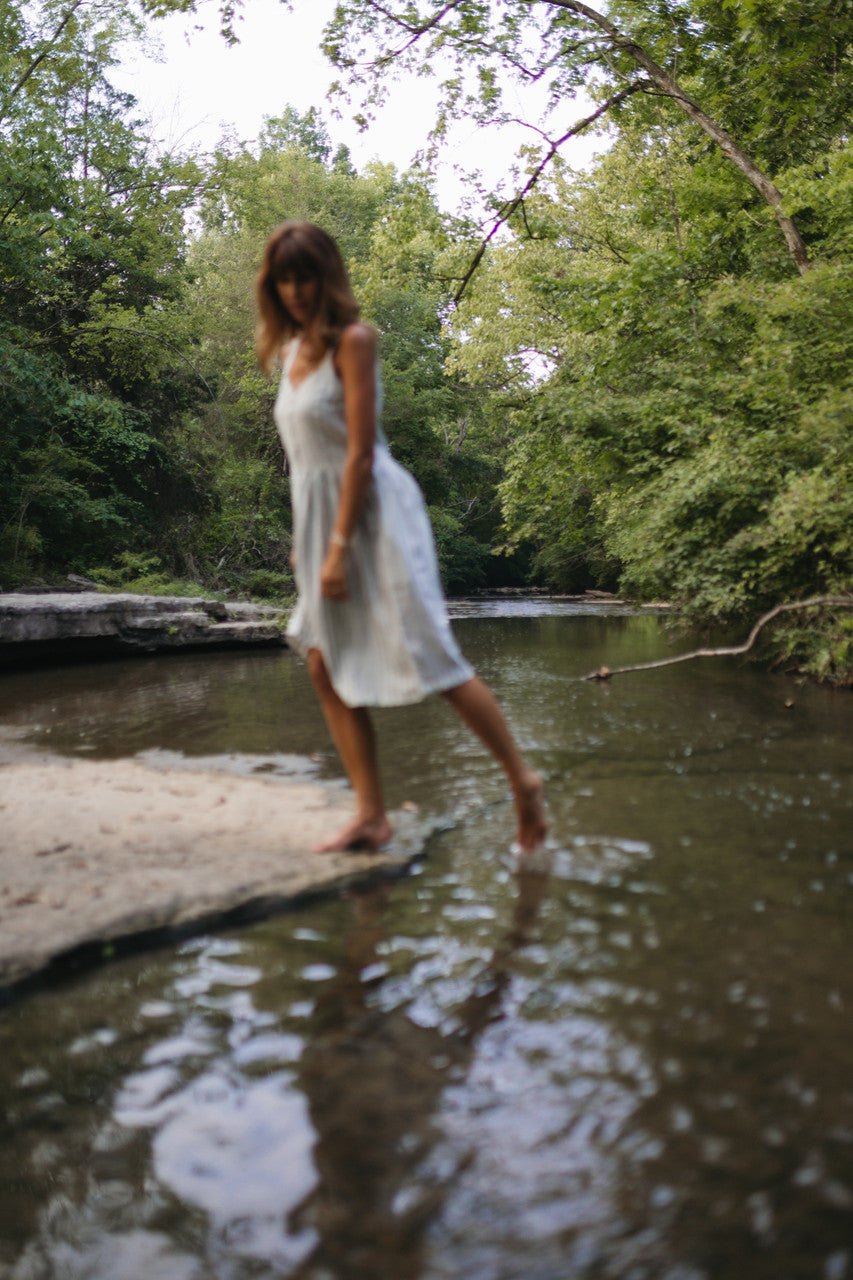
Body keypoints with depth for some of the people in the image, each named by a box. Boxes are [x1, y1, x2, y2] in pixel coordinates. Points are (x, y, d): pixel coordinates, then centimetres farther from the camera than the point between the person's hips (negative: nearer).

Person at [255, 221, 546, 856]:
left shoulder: (352, 340, -8)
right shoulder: (293, 350, 15)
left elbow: (360, 452, -14)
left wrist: (340, 546, -18)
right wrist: (306, 540, 16)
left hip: (374, 515, -8)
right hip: (320, 517, 8)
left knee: (431, 659, -8)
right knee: (327, 665, 2)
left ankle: (523, 780, 7)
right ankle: (372, 815, 8)